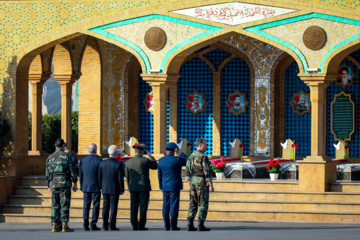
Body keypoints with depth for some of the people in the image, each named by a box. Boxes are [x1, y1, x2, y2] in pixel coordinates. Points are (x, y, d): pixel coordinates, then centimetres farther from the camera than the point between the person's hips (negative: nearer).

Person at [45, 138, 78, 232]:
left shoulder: (50, 157, 9)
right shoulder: (67, 156, -4)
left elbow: (47, 173, 13)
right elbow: (73, 171, -6)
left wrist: (49, 186, 21)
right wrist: (75, 184, 1)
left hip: (53, 184, 4)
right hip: (65, 184, -4)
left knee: (55, 205, 7)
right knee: (65, 205, -3)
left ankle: (55, 226, 5)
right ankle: (64, 225, -7)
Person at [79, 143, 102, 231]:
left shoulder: (83, 160, 2)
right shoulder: (98, 160, -9)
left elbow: (80, 175, 7)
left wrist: (82, 186, 15)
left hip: (86, 187, 4)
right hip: (96, 187, -4)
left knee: (86, 206, 7)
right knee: (95, 206, 1)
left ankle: (86, 225, 4)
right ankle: (93, 225, -2)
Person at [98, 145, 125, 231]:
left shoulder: (102, 163, -1)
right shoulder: (118, 164, -12)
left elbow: (100, 176, 4)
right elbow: (120, 178, -11)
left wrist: (100, 187, 15)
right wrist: (122, 190, -3)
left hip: (105, 189, 4)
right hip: (115, 189, -4)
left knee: (105, 207, 9)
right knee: (113, 207, 0)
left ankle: (105, 225, 9)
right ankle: (112, 226, -2)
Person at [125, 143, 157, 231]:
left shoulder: (129, 162, 6)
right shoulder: (145, 161, -9)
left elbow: (127, 177, 12)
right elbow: (155, 166, 6)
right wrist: (151, 156, 11)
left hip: (133, 187, 4)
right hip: (144, 187, -4)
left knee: (134, 207, 5)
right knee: (143, 206, -1)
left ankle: (134, 226, 5)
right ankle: (141, 226, -3)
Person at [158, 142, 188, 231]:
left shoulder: (161, 161, 4)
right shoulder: (176, 160, -12)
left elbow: (159, 174, 11)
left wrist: (161, 186, 20)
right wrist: (182, 154, 13)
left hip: (165, 186, 5)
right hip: (175, 186, -5)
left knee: (166, 206, 7)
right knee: (174, 206, -3)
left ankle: (166, 225, 7)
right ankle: (173, 225, -4)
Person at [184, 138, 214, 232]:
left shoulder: (191, 156, 9)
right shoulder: (203, 157, -14)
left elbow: (187, 172, 13)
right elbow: (207, 172, -17)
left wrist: (190, 184, 20)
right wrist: (211, 185, -14)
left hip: (193, 183, 7)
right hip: (202, 183, -7)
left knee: (193, 204, 9)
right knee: (203, 204, -2)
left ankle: (190, 225, 5)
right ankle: (201, 226, -5)